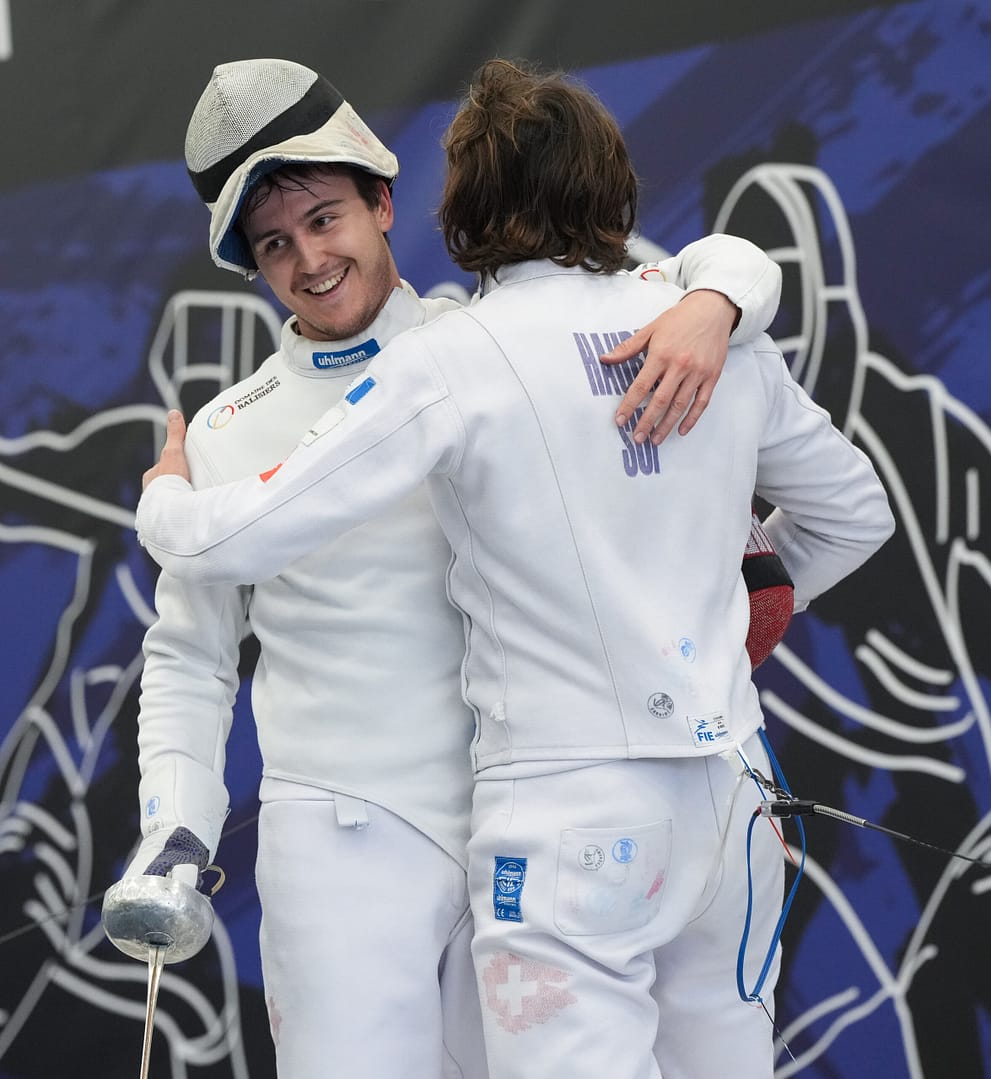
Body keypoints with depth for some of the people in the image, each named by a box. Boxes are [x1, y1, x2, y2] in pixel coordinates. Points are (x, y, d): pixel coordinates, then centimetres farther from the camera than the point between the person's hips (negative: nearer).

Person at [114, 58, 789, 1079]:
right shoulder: (227, 436, 5)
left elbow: (730, 262, 5)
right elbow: (188, 659, 14)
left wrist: (705, 308, -18)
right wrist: (174, 828, 1)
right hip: (339, 836, -1)